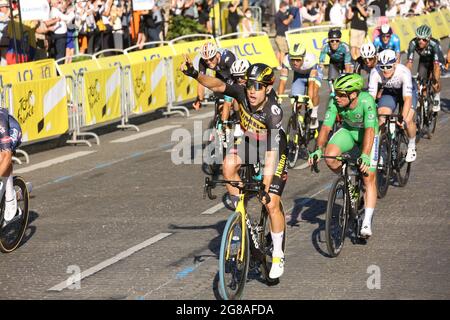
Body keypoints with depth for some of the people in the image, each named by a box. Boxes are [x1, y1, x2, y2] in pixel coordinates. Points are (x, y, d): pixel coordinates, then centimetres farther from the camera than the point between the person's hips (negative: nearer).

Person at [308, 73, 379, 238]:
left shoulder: (366, 101, -36)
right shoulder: (335, 102, -26)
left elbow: (369, 130, -42)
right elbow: (326, 127, -27)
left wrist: (365, 155, -54)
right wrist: (319, 149, -43)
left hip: (367, 133, -3)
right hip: (348, 131, 3)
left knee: (369, 178, -10)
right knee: (330, 157, -26)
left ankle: (367, 223, -5)